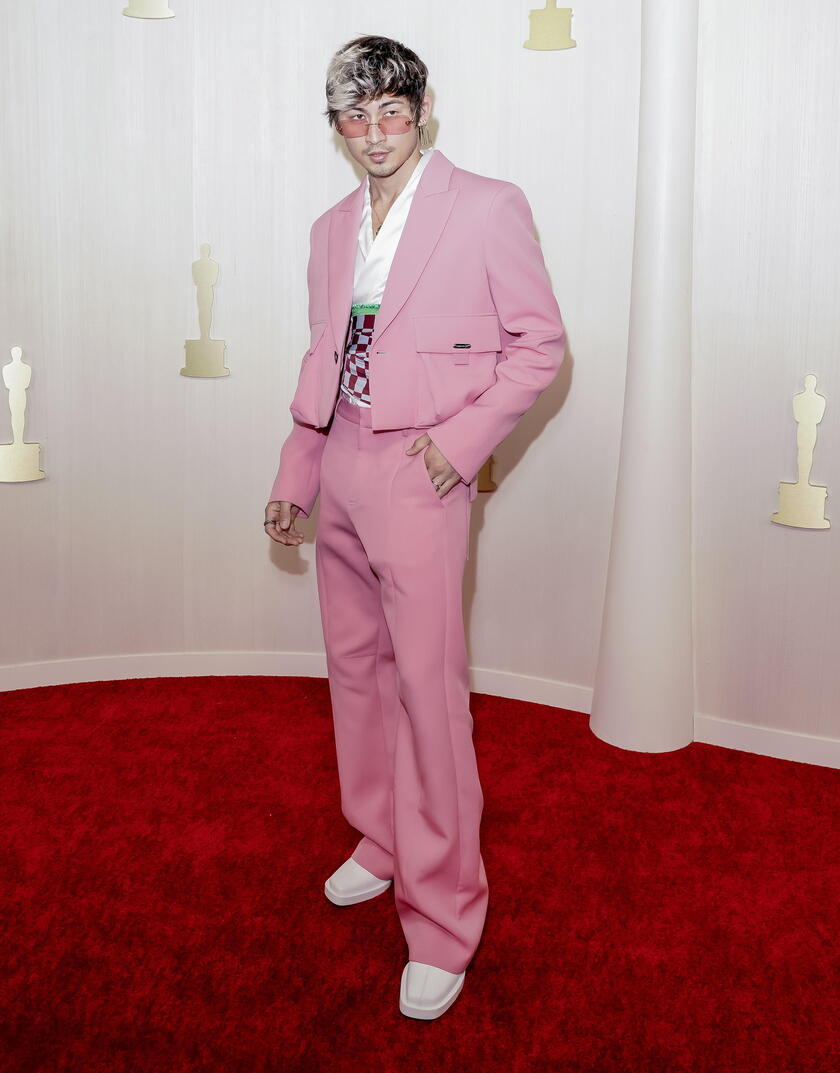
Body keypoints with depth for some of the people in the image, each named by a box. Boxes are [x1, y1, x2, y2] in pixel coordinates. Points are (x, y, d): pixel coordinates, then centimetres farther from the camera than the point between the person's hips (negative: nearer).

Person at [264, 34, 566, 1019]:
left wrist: (463, 439, -14)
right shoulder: (331, 230, 14)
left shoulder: (488, 209, -5)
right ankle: (381, 843, 35)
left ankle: (441, 920, 8)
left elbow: (540, 344, -3)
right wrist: (294, 478, 16)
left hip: (419, 473, -7)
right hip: (341, 465, 7)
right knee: (355, 667, 15)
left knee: (428, 686, -5)